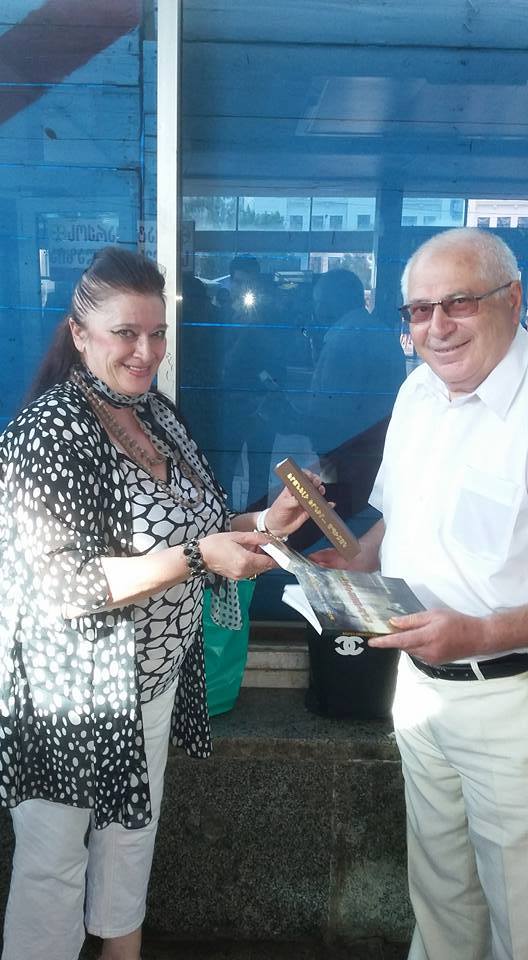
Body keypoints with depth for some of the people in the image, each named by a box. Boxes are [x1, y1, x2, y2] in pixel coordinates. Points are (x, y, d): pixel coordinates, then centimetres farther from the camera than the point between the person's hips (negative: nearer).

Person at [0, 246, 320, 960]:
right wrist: (198, 559, -30)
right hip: (73, 692, -8)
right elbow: (61, 585, -26)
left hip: (156, 674, 8)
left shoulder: (156, 412, 2)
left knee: (133, 825, 26)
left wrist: (262, 523, -6)